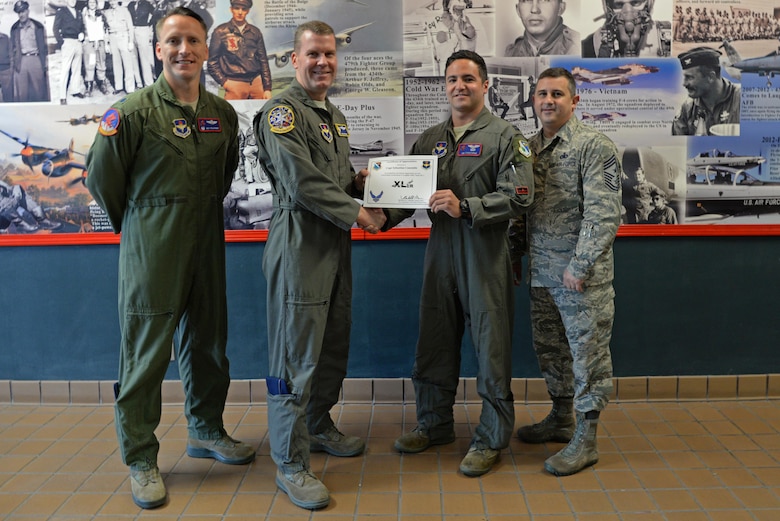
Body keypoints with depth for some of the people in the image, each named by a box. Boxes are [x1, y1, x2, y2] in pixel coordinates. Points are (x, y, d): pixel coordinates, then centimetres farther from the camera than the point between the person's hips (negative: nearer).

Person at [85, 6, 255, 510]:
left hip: (207, 245, 5)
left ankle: (206, 430, 34)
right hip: (151, 251, -5)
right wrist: (136, 222, 7)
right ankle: (140, 458, 16)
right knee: (145, 351, 1)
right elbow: (102, 177, -1)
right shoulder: (132, 111, -9)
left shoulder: (223, 114, 6)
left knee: (208, 343, 14)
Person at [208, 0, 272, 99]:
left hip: (256, 82, 3)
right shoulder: (221, 31, 2)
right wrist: (223, 81, -7)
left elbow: (263, 60, 13)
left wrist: (267, 88, 8)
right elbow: (212, 61, 4)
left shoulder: (255, 32, 12)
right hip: (234, 84, -3)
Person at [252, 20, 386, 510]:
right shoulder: (282, 112, -10)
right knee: (297, 355, -4)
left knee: (334, 346, 17)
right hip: (300, 246, -9)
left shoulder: (335, 114, 18)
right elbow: (304, 183, -18)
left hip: (337, 246, 9)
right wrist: (358, 214, -11)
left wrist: (357, 181, 6)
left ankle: (319, 426, 37)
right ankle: (291, 463, 7)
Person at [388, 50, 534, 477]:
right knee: (434, 342, 12)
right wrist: (383, 216, -6)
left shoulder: (504, 136, -1)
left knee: (491, 346, 1)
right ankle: (434, 425, 30)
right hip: (440, 249, 5)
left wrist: (464, 208, -21)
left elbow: (518, 197, -12)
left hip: (485, 253, -5)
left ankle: (491, 438, 16)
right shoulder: (430, 139, 15)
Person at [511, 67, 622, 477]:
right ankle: (561, 419, 35)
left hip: (582, 275, -7)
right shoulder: (529, 147, 11)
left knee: (588, 354, 2)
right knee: (549, 349, 17)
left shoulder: (595, 147, -10)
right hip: (541, 273, 7)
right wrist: (516, 253, 14)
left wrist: (580, 265, -20)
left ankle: (585, 439, 14)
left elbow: (604, 214, -17)